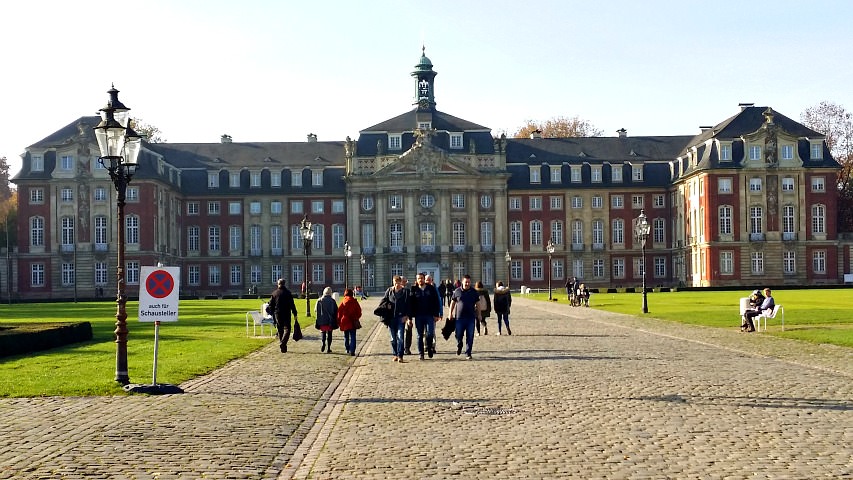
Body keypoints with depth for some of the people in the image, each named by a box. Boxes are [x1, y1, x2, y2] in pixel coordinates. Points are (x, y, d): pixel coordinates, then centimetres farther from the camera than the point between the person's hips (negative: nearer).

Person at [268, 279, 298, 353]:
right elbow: (292, 304, -6)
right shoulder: (288, 293, -4)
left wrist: (272, 313, 18)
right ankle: (282, 343, -23)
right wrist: (295, 314, -2)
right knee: (287, 329, -2)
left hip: (277, 314, 3)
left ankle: (282, 347, 17)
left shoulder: (274, 293, 4)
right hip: (286, 314, -3)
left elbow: (271, 305, 7)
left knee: (280, 330, 13)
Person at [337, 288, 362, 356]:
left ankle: (347, 349, 27)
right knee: (352, 337, -1)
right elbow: (359, 311, 2)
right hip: (353, 322, -1)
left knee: (346, 336, 19)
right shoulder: (354, 302, -3)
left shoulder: (343, 302, -4)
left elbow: (339, 312, -2)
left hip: (345, 322, 1)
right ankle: (352, 351, -11)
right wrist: (356, 319, 17)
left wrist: (339, 322, 6)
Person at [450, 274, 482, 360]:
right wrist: (450, 313, 5)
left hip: (471, 318, 0)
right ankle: (459, 346, 32)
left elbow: (477, 304, 11)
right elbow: (452, 302, 9)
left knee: (470, 337, -1)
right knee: (458, 335, 2)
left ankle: (468, 353, 7)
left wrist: (478, 314, 7)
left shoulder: (474, 292, 5)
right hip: (459, 317, 0)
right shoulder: (457, 291, 2)